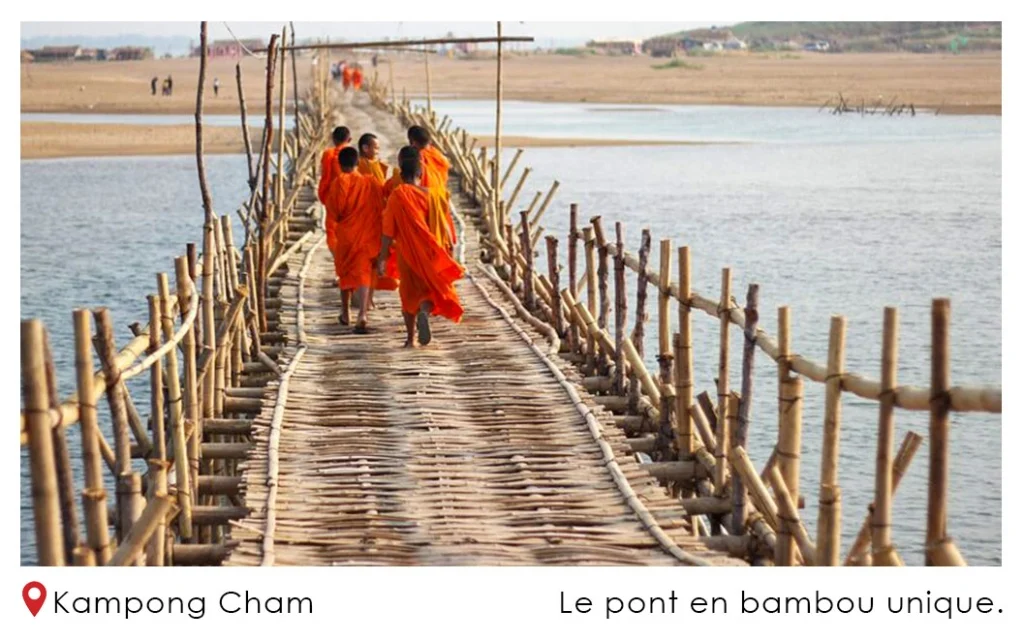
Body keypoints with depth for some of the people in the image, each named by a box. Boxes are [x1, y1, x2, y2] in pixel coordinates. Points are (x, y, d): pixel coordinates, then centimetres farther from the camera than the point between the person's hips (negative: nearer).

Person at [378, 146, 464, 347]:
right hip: (428, 252, -1)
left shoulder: (396, 196, -10)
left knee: (409, 293, 15)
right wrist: (449, 247, 8)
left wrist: (383, 257, -3)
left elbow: (388, 231, -8)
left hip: (405, 253, 1)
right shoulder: (429, 195, -8)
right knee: (431, 289, 7)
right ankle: (424, 312, -26)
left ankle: (410, 337, 19)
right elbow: (441, 226, -4)